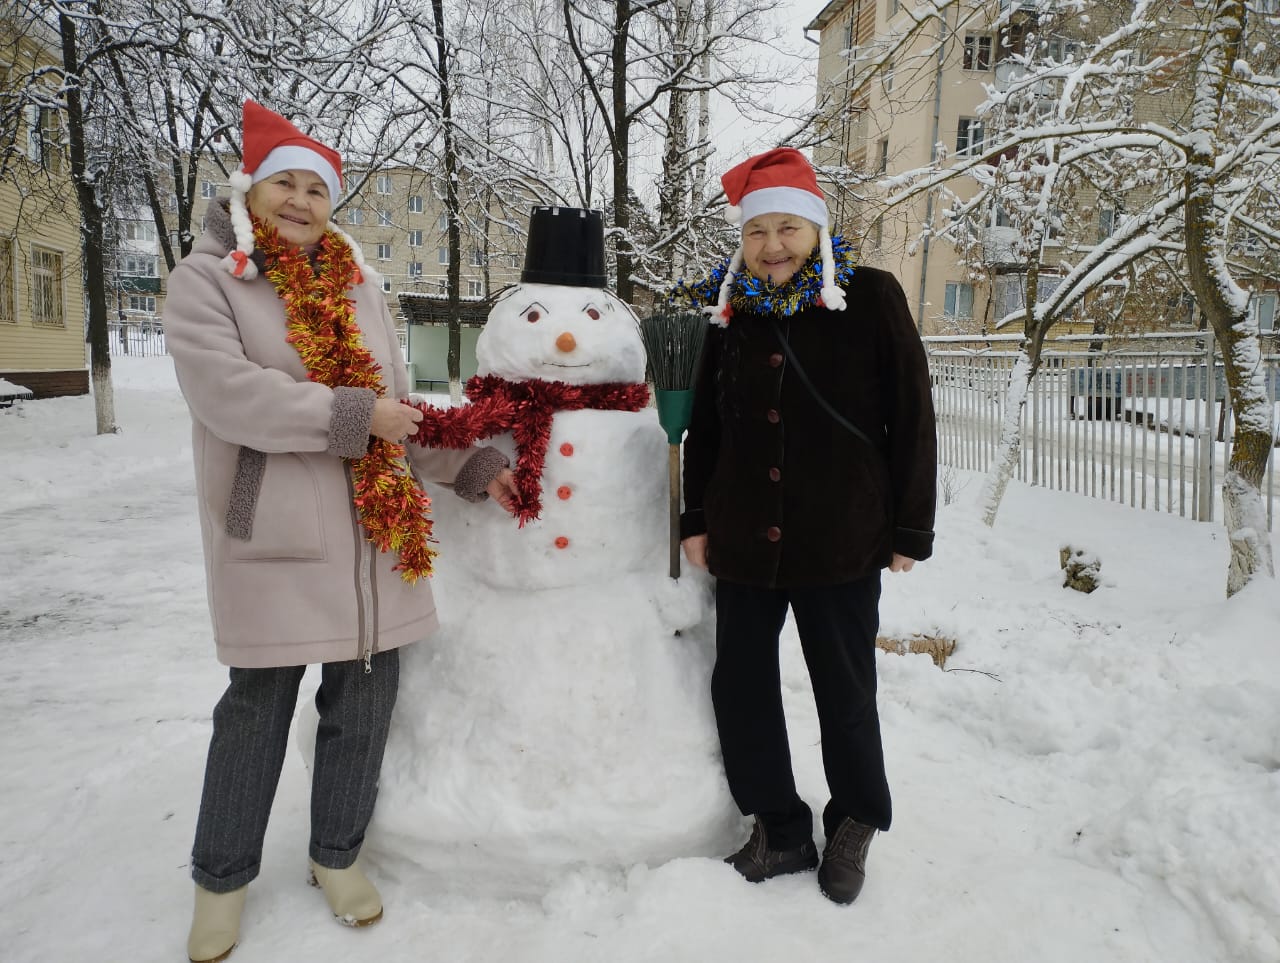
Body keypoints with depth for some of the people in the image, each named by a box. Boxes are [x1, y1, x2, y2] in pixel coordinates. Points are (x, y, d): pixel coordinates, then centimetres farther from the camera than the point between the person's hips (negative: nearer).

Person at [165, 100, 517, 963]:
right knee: (259, 704, 6)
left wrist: (471, 465, 8)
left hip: (376, 524, 5)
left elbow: (397, 402, 16)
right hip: (275, 531, -4)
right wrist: (352, 416, -18)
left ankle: (338, 854, 31)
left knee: (367, 693, 10)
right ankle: (223, 876, 28)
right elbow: (229, 393, -16)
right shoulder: (206, 277, -1)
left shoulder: (358, 284, 14)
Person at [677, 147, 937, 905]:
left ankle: (855, 827, 35)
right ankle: (780, 828, 30)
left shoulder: (871, 298, -3)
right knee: (741, 686, 9)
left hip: (841, 540, -3)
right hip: (743, 539, 4)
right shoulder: (731, 308, 8)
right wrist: (697, 519, 8)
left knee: (845, 696, 10)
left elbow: (912, 418, -4)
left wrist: (911, 530, -6)